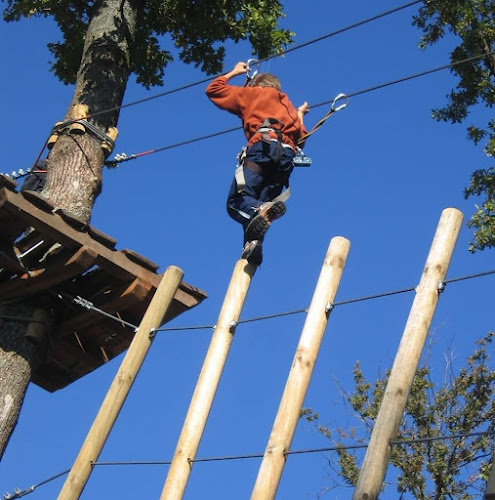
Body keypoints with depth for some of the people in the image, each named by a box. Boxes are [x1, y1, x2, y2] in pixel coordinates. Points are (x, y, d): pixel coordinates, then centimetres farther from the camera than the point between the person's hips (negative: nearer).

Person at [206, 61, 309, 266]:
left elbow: (213, 90, 27)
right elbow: (300, 136, 33)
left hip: (263, 148, -5)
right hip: (287, 155, 5)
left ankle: (261, 210, -46)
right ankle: (253, 243, -28)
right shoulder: (289, 106, 36)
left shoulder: (254, 93, 24)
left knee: (236, 202, -14)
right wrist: (300, 115, 51)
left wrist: (233, 72, 44)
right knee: (256, 204, 0)